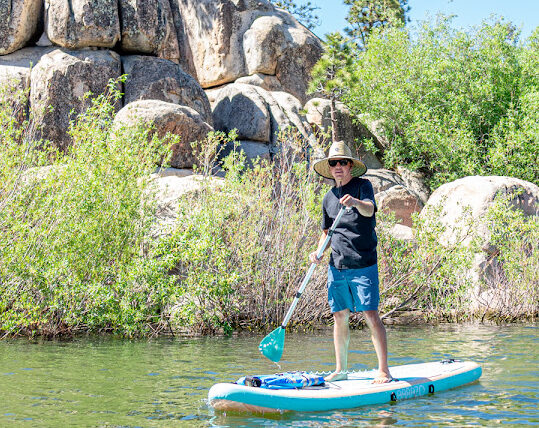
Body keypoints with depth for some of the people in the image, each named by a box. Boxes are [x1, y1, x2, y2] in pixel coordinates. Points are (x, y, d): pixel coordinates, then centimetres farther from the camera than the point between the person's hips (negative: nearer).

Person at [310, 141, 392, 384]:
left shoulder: (363, 186, -3)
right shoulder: (329, 198, 13)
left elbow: (369, 210, -23)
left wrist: (356, 202, -46)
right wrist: (318, 252, 2)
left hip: (363, 264, -5)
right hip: (337, 266, 5)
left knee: (371, 315, -9)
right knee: (340, 316, 8)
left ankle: (384, 371, -5)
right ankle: (341, 370, 19)